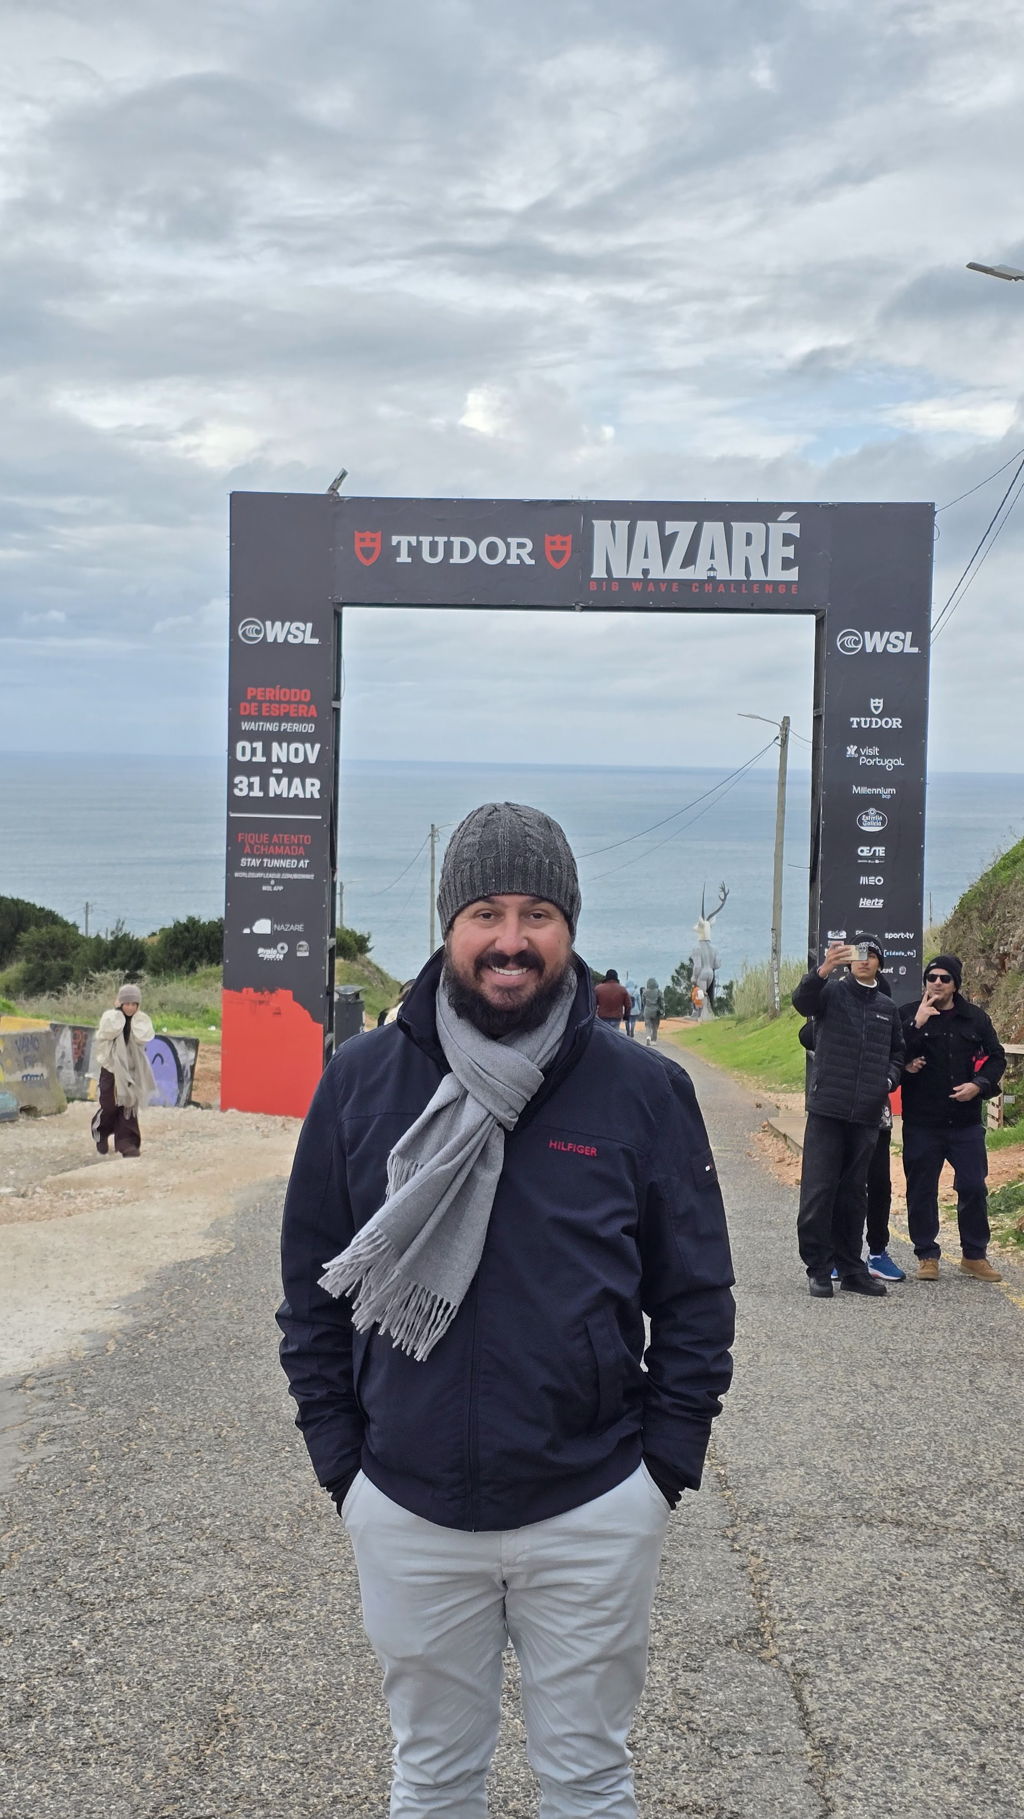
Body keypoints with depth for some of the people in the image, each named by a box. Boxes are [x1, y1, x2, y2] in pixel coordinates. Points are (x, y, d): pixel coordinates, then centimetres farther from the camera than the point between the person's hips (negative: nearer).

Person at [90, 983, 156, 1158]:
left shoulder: (142, 1019, 0)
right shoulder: (109, 1016, -6)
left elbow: (143, 1037, -17)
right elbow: (110, 1031, -26)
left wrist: (136, 1015, -12)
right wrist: (118, 1011, -16)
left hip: (132, 1069, 2)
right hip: (112, 1066, -2)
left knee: (129, 1105, -1)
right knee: (109, 1105, 0)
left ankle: (126, 1142, 2)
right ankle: (100, 1132, 28)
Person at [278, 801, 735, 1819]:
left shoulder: (644, 1093, -5)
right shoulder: (361, 1080, -3)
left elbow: (695, 1296, 2)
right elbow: (311, 1285, 4)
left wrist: (666, 1463, -3)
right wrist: (339, 1459, 1)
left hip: (594, 1514, -1)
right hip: (407, 1510, 1)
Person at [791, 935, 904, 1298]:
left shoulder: (887, 1007, 15)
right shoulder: (832, 992, 1)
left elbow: (897, 1051, 27)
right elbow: (802, 1001, -21)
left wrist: (890, 1078, 6)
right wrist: (823, 970, -38)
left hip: (867, 1114, 4)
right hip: (827, 1108, -4)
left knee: (854, 1193, 11)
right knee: (819, 1190, -4)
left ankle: (850, 1268, 19)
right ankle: (818, 1268, 3)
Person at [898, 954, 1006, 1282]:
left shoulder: (974, 1018, 6)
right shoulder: (908, 1015, -1)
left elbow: (996, 1057, 12)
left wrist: (979, 1084, -5)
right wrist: (917, 1025, -21)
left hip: (966, 1121, 2)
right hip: (921, 1122, -2)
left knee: (973, 1187, 3)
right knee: (922, 1190, 4)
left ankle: (974, 1255, 17)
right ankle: (926, 1255, 16)